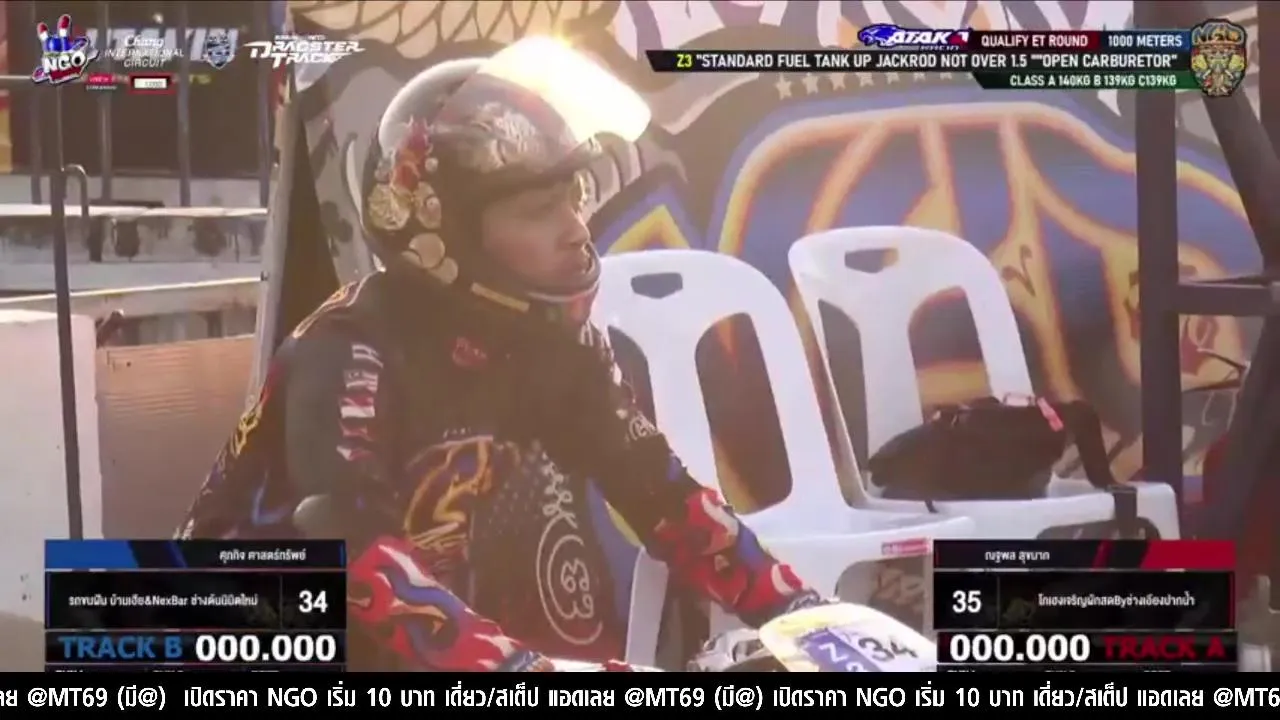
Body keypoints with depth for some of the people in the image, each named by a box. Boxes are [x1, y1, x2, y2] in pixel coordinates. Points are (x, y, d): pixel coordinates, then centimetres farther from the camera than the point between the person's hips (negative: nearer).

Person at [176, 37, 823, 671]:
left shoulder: (557, 338, -5)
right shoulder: (350, 356, -25)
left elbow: (661, 492, -6)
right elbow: (360, 555, -37)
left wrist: (793, 610, -17)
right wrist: (520, 669, -48)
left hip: (425, 642, 7)